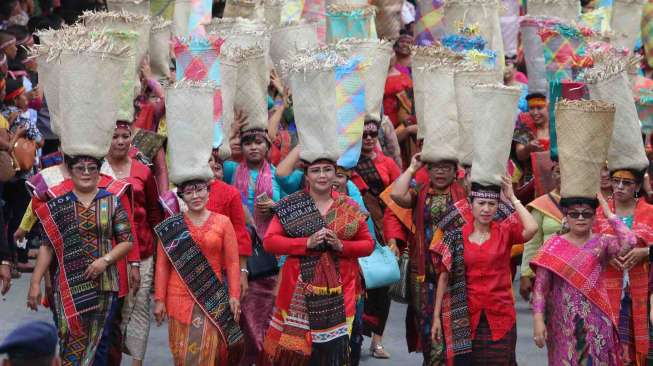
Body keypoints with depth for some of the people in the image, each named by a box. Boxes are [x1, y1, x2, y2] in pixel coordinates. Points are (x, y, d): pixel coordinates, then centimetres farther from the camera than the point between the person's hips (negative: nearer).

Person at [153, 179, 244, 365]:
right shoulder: (170, 226, 2)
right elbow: (162, 265, 1)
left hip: (213, 299, 0)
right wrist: (159, 299, -3)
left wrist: (234, 295, -5)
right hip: (180, 299, 1)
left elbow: (232, 263, 2)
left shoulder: (222, 222, 2)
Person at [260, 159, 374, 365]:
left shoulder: (350, 208, 7)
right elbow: (269, 241, -3)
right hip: (299, 290, -1)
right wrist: (307, 242, -14)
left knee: (333, 345, -2)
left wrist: (341, 245, -9)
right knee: (296, 342, -6)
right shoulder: (290, 206, 2)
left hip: (339, 291, 1)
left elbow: (368, 245, 10)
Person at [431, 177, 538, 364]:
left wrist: (512, 198, -8)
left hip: (499, 317, 0)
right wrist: (436, 317, 1)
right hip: (465, 316, 0)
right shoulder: (455, 237, 3)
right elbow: (444, 278, 4)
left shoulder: (505, 232, 2)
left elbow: (531, 228, -19)